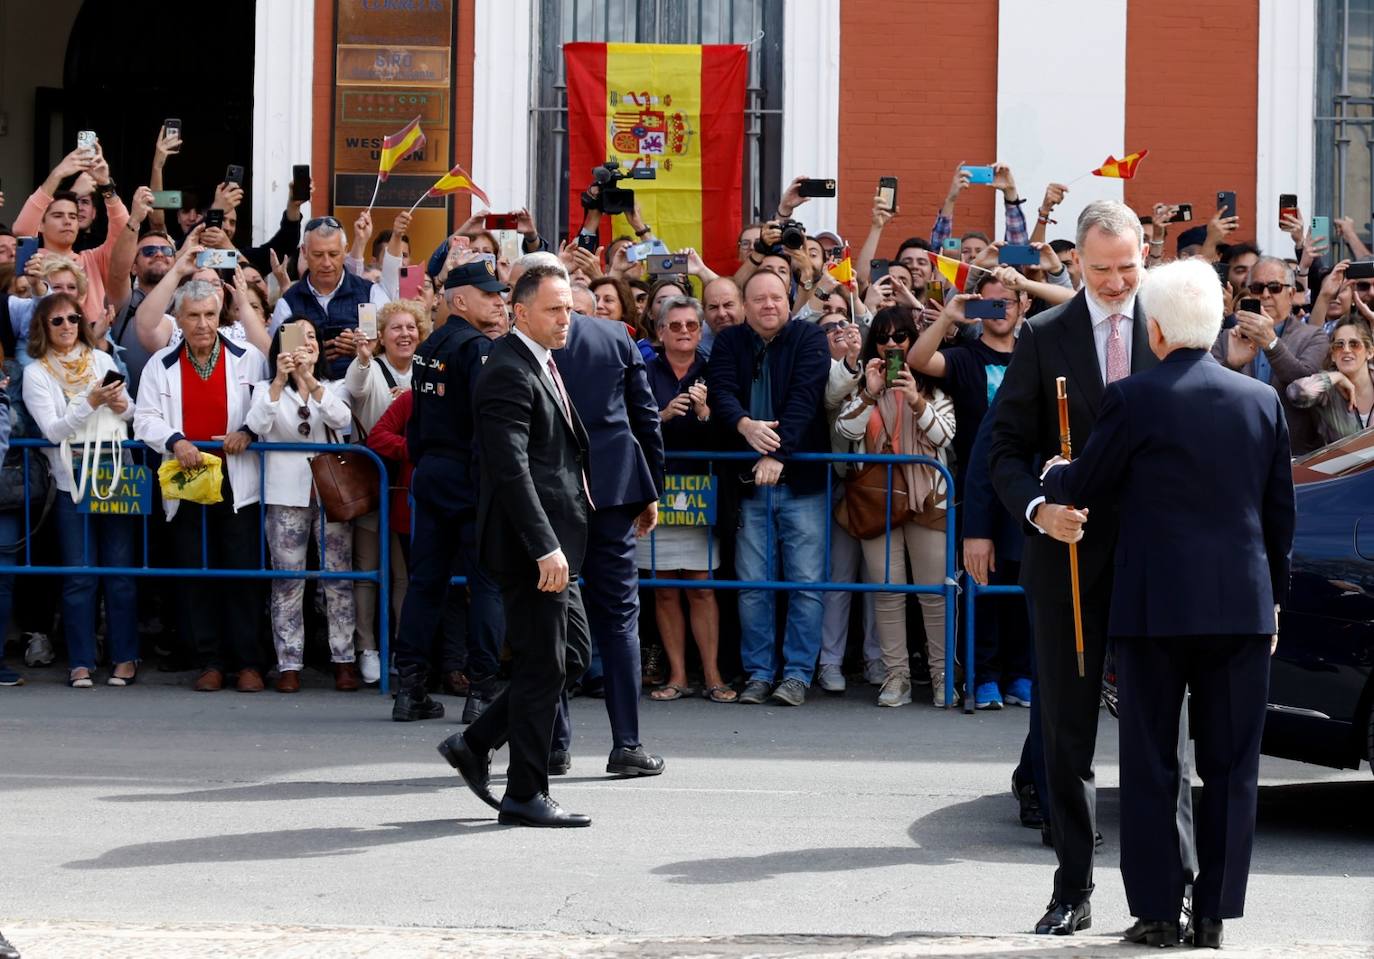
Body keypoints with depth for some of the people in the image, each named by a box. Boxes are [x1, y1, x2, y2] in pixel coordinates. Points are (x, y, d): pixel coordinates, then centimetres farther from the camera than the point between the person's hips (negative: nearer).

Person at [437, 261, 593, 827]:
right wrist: (545, 547, -28)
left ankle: (475, 745, 20)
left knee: (570, 652, 14)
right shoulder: (508, 372, -16)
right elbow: (512, 469, -23)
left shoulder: (542, 365, 16)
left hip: (554, 540, 10)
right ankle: (524, 796, 3)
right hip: (531, 543, -10)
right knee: (543, 665, -4)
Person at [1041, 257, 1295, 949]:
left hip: (1157, 606, -3)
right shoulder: (1263, 401, 5)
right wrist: (1274, 597, 20)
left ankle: (1157, 911, 7)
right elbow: (1281, 512, 10)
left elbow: (1086, 487, 2)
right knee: (1230, 767, 8)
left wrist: (1053, 476, 24)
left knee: (1151, 766, 6)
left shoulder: (1133, 399, -8)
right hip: (1243, 606, 3)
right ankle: (1215, 913, 9)